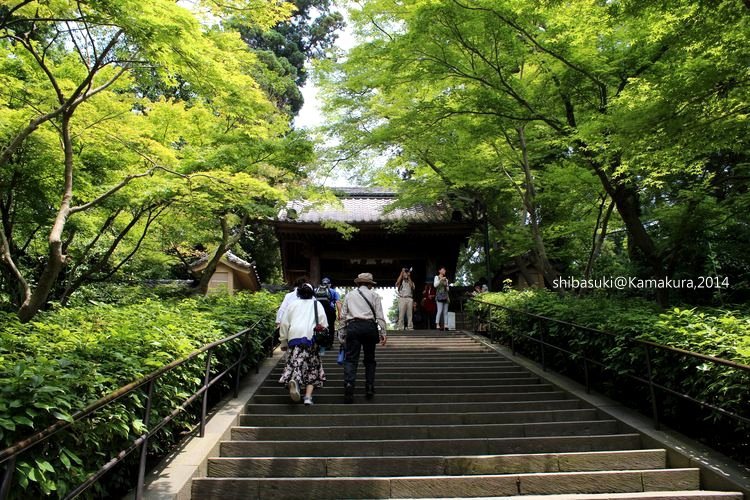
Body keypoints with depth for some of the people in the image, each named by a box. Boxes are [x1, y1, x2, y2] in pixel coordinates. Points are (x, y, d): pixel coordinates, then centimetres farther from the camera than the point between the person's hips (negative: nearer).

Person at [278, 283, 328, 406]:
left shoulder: (293, 304, 18)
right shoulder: (316, 304, 16)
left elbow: (284, 323, 14)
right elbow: (323, 323, 6)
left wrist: (283, 342, 20)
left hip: (294, 337, 0)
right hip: (311, 337, 0)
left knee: (296, 362, -7)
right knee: (312, 367, 8)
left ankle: (293, 380, -40)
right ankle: (308, 397, -4)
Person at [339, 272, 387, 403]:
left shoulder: (349, 295, 18)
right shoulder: (374, 295, 12)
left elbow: (343, 315, 13)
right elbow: (380, 316, 4)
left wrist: (345, 332, 19)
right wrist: (383, 333, 5)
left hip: (353, 326, 0)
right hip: (370, 327, 0)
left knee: (351, 359, -4)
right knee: (369, 359, 13)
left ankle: (349, 385, -24)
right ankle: (369, 389, 11)